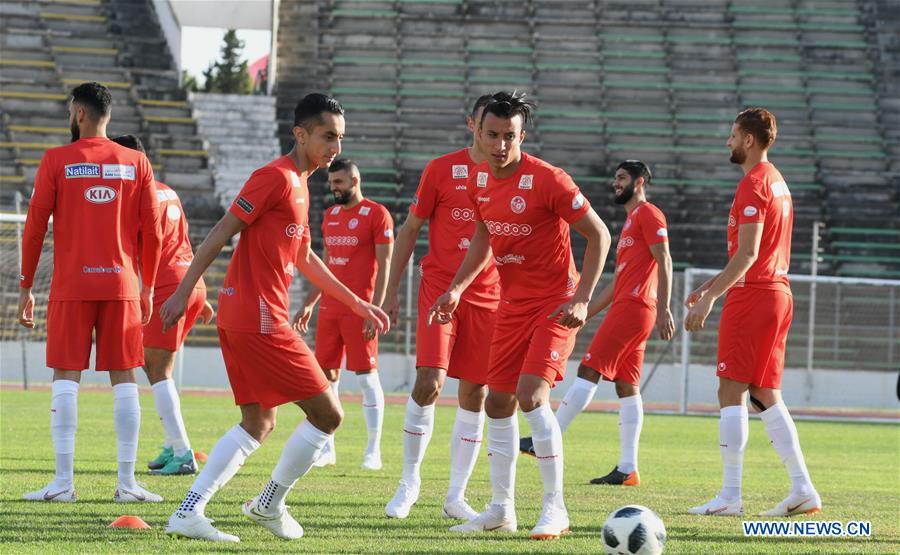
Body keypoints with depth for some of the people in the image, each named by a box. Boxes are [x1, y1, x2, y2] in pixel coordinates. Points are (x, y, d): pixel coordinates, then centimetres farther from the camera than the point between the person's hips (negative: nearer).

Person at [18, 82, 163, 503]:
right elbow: (151, 232, 6)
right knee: (124, 380, 5)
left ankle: (63, 481, -5)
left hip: (71, 286, -2)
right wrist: (148, 287, 15)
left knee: (66, 377, 1)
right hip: (121, 285, 2)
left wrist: (25, 286, 6)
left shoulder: (57, 161, -1)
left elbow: (35, 227, -2)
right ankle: (127, 482, 2)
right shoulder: (136, 164, 6)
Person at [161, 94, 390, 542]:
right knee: (327, 413, -2)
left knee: (258, 423, 15)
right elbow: (221, 233, -15)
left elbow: (302, 256, 29)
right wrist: (182, 293, -17)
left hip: (238, 316, 10)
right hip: (260, 319, -10)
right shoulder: (276, 177, -12)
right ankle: (270, 504, 10)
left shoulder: (299, 184, 19)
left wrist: (356, 303, 31)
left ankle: (188, 512, 7)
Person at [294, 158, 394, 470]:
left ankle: (373, 450, 1)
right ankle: (327, 449, 10)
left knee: (367, 377, -4)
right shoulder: (330, 216, 16)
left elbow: (384, 266, -9)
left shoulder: (377, 215, -6)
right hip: (329, 309, 7)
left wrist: (375, 308, -16)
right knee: (327, 375, 5)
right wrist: (308, 304, 18)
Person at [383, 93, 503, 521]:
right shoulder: (442, 170, 0)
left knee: (474, 394, 3)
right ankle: (409, 482, 2)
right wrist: (391, 290, 2)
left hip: (488, 296, 3)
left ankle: (456, 496, 11)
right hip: (439, 288, -2)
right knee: (428, 383, -15)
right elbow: (410, 230, 6)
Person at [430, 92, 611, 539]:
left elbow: (599, 235, -14)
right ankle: (501, 510, 19)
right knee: (498, 402, 8)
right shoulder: (479, 180, 2)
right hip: (511, 303, 7)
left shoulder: (548, 180, -19)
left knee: (531, 395, -20)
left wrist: (582, 300, -20)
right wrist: (457, 289, 9)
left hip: (555, 304, -7)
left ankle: (555, 509, -11)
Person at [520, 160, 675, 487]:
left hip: (632, 307, -10)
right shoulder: (631, 220, 26)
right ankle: (628, 469, 2)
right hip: (627, 307, 10)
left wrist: (663, 310, -22)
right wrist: (586, 312, 26)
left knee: (589, 371, -11)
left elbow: (664, 262, -13)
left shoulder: (648, 214, -4)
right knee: (626, 386, 5)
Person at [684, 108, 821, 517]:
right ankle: (802, 489, 6)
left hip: (751, 296, -10)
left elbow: (747, 254, -20)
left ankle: (730, 496, -8)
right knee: (766, 395, 11)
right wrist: (710, 286, 28)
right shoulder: (777, 183, 18)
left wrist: (709, 298, -22)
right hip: (778, 294, 10)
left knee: (731, 391, -6)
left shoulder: (753, 185, -13)